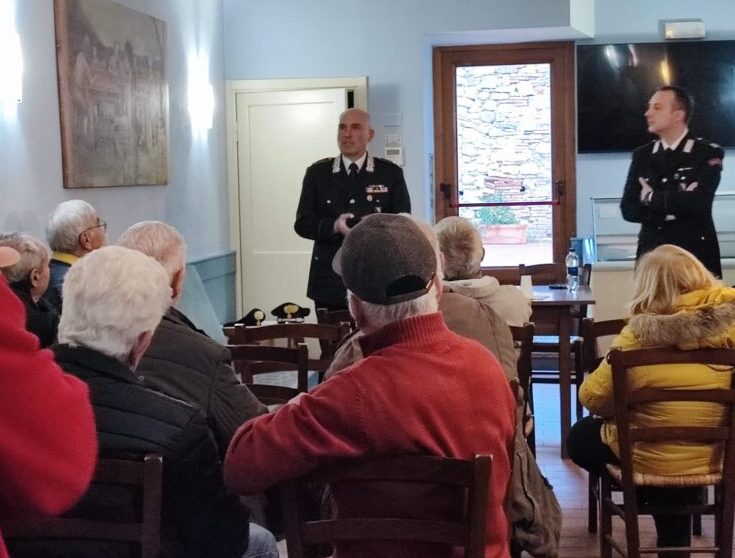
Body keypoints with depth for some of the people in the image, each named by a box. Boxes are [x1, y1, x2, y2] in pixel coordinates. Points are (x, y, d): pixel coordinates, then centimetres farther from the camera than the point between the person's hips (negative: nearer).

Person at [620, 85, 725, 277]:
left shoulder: (708, 153, -3)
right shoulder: (642, 156, 10)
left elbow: (698, 201, -18)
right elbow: (628, 209, 2)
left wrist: (652, 198, -5)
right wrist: (675, 205, -11)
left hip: (696, 254, -3)